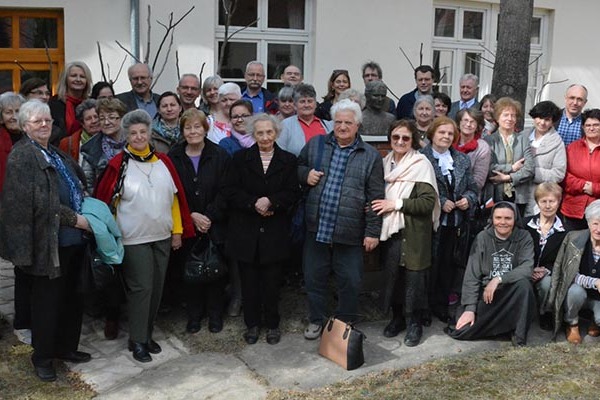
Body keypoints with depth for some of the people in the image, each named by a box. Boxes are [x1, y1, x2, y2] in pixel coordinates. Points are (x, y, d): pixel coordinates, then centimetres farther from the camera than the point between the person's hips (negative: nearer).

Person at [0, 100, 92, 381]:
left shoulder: (57, 154, 14)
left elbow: (79, 188, 25)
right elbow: (39, 202, -18)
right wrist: (74, 219, -17)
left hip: (72, 240, 8)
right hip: (46, 242, -8)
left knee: (72, 298, 15)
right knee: (47, 301, 4)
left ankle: (66, 347, 32)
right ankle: (42, 357, 21)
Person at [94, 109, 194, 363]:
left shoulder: (163, 161, 5)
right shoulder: (118, 164, -7)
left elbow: (175, 197, 9)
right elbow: (105, 201, -4)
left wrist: (178, 230, 6)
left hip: (162, 237, 5)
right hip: (134, 238, -5)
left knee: (156, 287, 11)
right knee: (141, 288, -4)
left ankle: (147, 334, 27)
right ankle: (137, 341, 10)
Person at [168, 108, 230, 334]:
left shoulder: (219, 156, -1)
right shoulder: (173, 157, 1)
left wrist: (209, 217, -13)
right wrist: (192, 216, -12)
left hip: (215, 226, 0)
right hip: (186, 226, 1)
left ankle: (215, 314, 22)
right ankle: (194, 314, 24)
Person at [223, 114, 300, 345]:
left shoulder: (288, 160, 4)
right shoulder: (241, 158, 4)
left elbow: (293, 193, -2)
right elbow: (231, 191, -3)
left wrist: (271, 202, -17)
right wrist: (254, 203, -16)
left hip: (275, 232, 0)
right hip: (246, 230, 1)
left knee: (272, 281, 6)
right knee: (249, 280, 7)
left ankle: (272, 325, 21)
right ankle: (252, 324, 22)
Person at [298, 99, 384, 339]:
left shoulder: (370, 156, -1)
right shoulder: (315, 145, 6)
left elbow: (375, 197, -2)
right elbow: (298, 167, 19)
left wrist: (373, 231, -5)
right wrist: (305, 175, -5)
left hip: (350, 233, -2)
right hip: (316, 229, 2)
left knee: (350, 282, 8)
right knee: (314, 277, 12)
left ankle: (346, 324, 28)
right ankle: (316, 320, 31)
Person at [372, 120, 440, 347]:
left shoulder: (421, 164, -9)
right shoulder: (386, 162, 8)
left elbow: (428, 201, -16)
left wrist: (396, 204, -17)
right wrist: (381, 205, 0)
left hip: (414, 232, -5)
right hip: (390, 228, 5)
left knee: (414, 275, 1)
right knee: (392, 274, 9)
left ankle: (415, 323, 17)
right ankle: (397, 318, 28)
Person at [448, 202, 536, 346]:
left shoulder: (524, 238, -2)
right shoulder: (482, 238, -1)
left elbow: (527, 268, -19)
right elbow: (471, 275, -6)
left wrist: (498, 279, -27)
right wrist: (470, 308, -14)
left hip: (513, 293, -1)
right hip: (485, 293, 1)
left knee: (524, 283, -35)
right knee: (461, 331, -19)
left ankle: (519, 335, -16)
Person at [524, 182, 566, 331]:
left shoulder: (563, 231, 2)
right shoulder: (526, 224, 1)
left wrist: (547, 270, -18)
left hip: (548, 273, 0)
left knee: (547, 283, -34)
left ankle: (545, 313, -5)